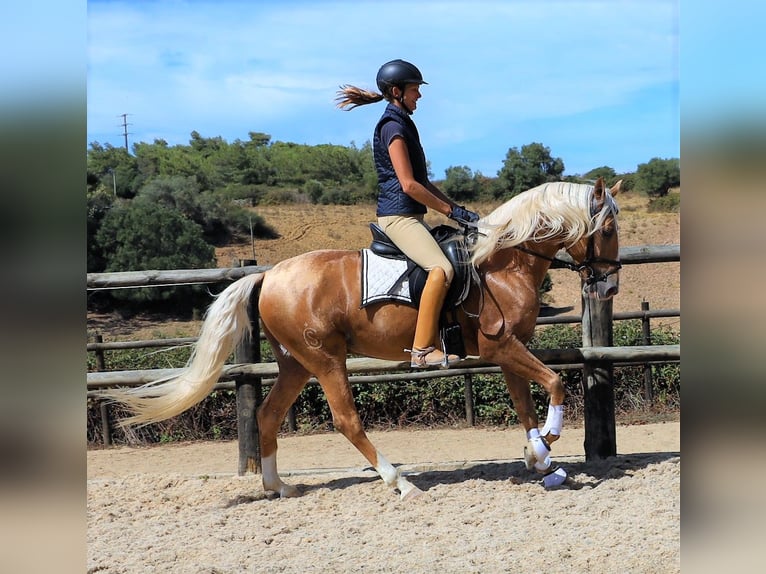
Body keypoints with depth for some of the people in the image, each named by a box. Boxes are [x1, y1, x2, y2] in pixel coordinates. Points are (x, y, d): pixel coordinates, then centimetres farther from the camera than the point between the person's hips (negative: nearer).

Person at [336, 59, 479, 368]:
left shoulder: (403, 124, 19)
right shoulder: (392, 126, -11)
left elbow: (421, 180, 21)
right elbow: (409, 184, -18)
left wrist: (456, 208, 13)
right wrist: (451, 210, -12)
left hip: (410, 215, 11)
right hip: (398, 214, -11)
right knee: (442, 269, -27)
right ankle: (421, 350, -27)